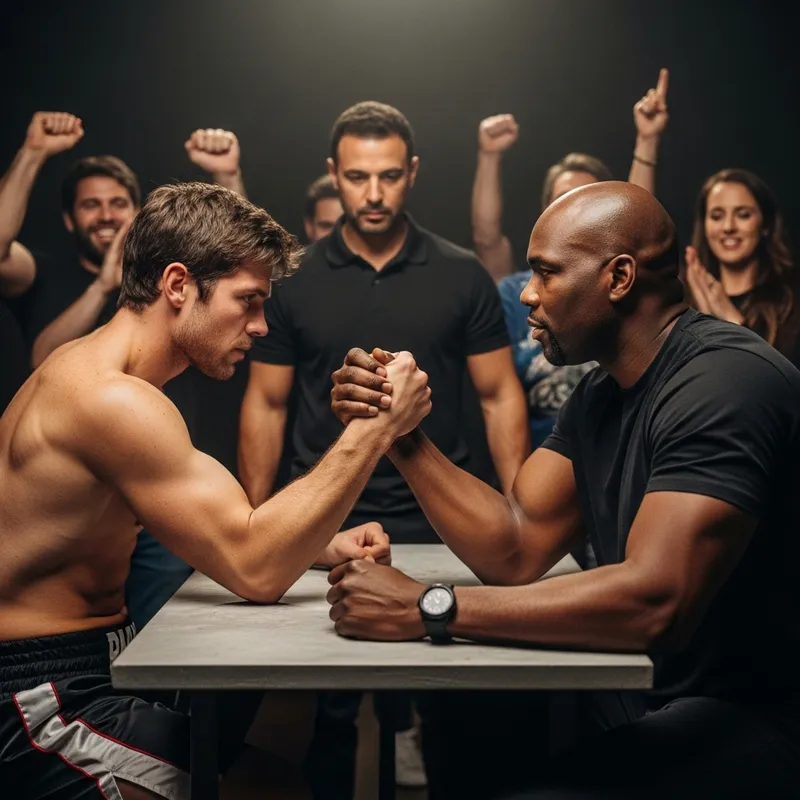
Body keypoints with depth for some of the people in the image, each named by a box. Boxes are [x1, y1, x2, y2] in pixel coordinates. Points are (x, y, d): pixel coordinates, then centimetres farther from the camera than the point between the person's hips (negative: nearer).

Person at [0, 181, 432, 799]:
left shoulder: (91, 372, 11)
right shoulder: (113, 399, -22)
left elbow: (226, 532, 14)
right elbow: (257, 572, -27)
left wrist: (317, 545, -1)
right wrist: (375, 428, -24)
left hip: (99, 657, 10)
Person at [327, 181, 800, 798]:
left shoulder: (726, 381, -21)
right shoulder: (602, 395, 10)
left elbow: (655, 602, -31)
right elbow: (515, 551, 5)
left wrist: (429, 608, -28)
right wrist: (401, 437, -5)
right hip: (665, 705, 9)